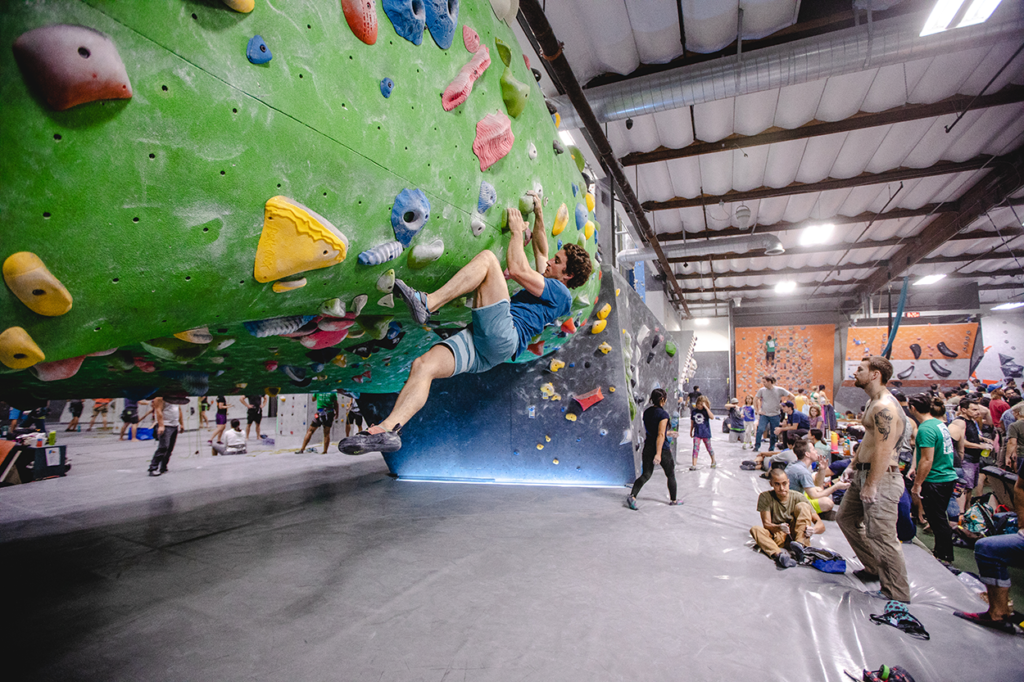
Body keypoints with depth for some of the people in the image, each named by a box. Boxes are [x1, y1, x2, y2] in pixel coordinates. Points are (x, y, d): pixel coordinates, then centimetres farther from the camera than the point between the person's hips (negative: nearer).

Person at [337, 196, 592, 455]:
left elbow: (516, 269, -3)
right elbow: (540, 247, 45)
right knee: (423, 365, -13)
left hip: (502, 338, -9)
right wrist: (538, 214, 43)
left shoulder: (560, 292, 7)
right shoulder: (546, 285, 34)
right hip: (482, 349, 9)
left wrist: (517, 232, 9)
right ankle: (388, 429, -23)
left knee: (487, 258, -13)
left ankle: (427, 303, -23)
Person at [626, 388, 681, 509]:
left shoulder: (646, 412, 6)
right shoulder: (663, 414, -17)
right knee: (670, 475, 16)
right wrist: (658, 453, -24)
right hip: (662, 448, -6)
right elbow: (660, 434, -22)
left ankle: (632, 495, -12)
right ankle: (673, 500, 30)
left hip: (648, 446, 6)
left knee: (646, 474, 7)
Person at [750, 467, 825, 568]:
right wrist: (779, 527, -33)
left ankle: (799, 545, -35)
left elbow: (821, 525, -6)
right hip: (777, 537, 0)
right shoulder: (765, 497, -4)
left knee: (802, 506, -17)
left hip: (797, 536, 0)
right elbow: (766, 523, -10)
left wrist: (813, 530, -30)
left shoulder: (798, 497, -2)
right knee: (755, 529, -27)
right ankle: (779, 554, -51)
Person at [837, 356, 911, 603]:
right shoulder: (873, 402, 13)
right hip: (864, 473, 11)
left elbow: (884, 451, -24)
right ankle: (873, 568, 34)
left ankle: (898, 593, 12)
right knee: (846, 518, 20)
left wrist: (871, 486, -23)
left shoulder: (884, 407, -21)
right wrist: (853, 465, 19)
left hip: (881, 477, -11)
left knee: (881, 536, -3)